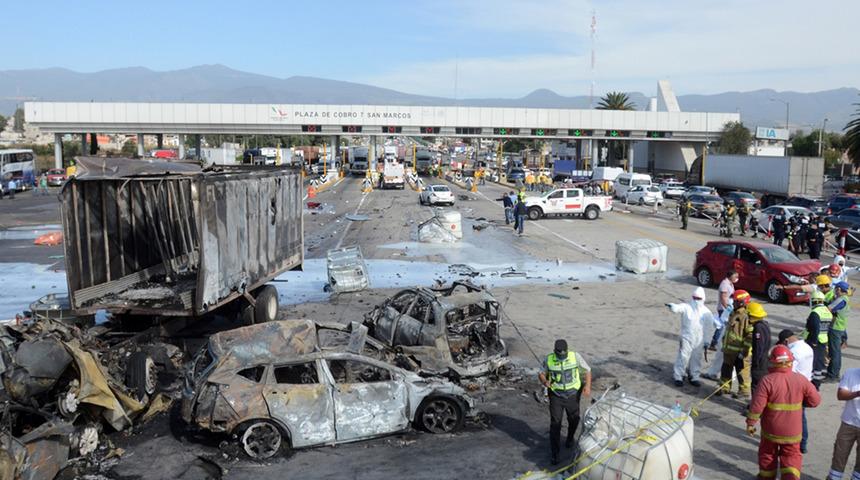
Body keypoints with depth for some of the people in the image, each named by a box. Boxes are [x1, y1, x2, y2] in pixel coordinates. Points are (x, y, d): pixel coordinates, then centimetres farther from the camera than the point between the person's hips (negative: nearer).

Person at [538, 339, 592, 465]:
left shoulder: (575, 356, -17)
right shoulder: (548, 359, -15)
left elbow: (587, 370, -6)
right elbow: (541, 374, -1)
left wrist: (587, 386, -21)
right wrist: (545, 381, -24)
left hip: (572, 395, 1)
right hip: (556, 396, -1)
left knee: (574, 420, 21)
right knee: (555, 424, -4)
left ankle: (570, 438, 52)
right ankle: (555, 453, 8)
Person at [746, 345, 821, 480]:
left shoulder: (767, 380, -18)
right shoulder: (801, 380, -10)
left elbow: (757, 405, -18)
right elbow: (815, 400, -1)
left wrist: (750, 423, -7)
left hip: (771, 430, -1)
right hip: (793, 432, 2)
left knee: (768, 454, 20)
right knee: (792, 457, 17)